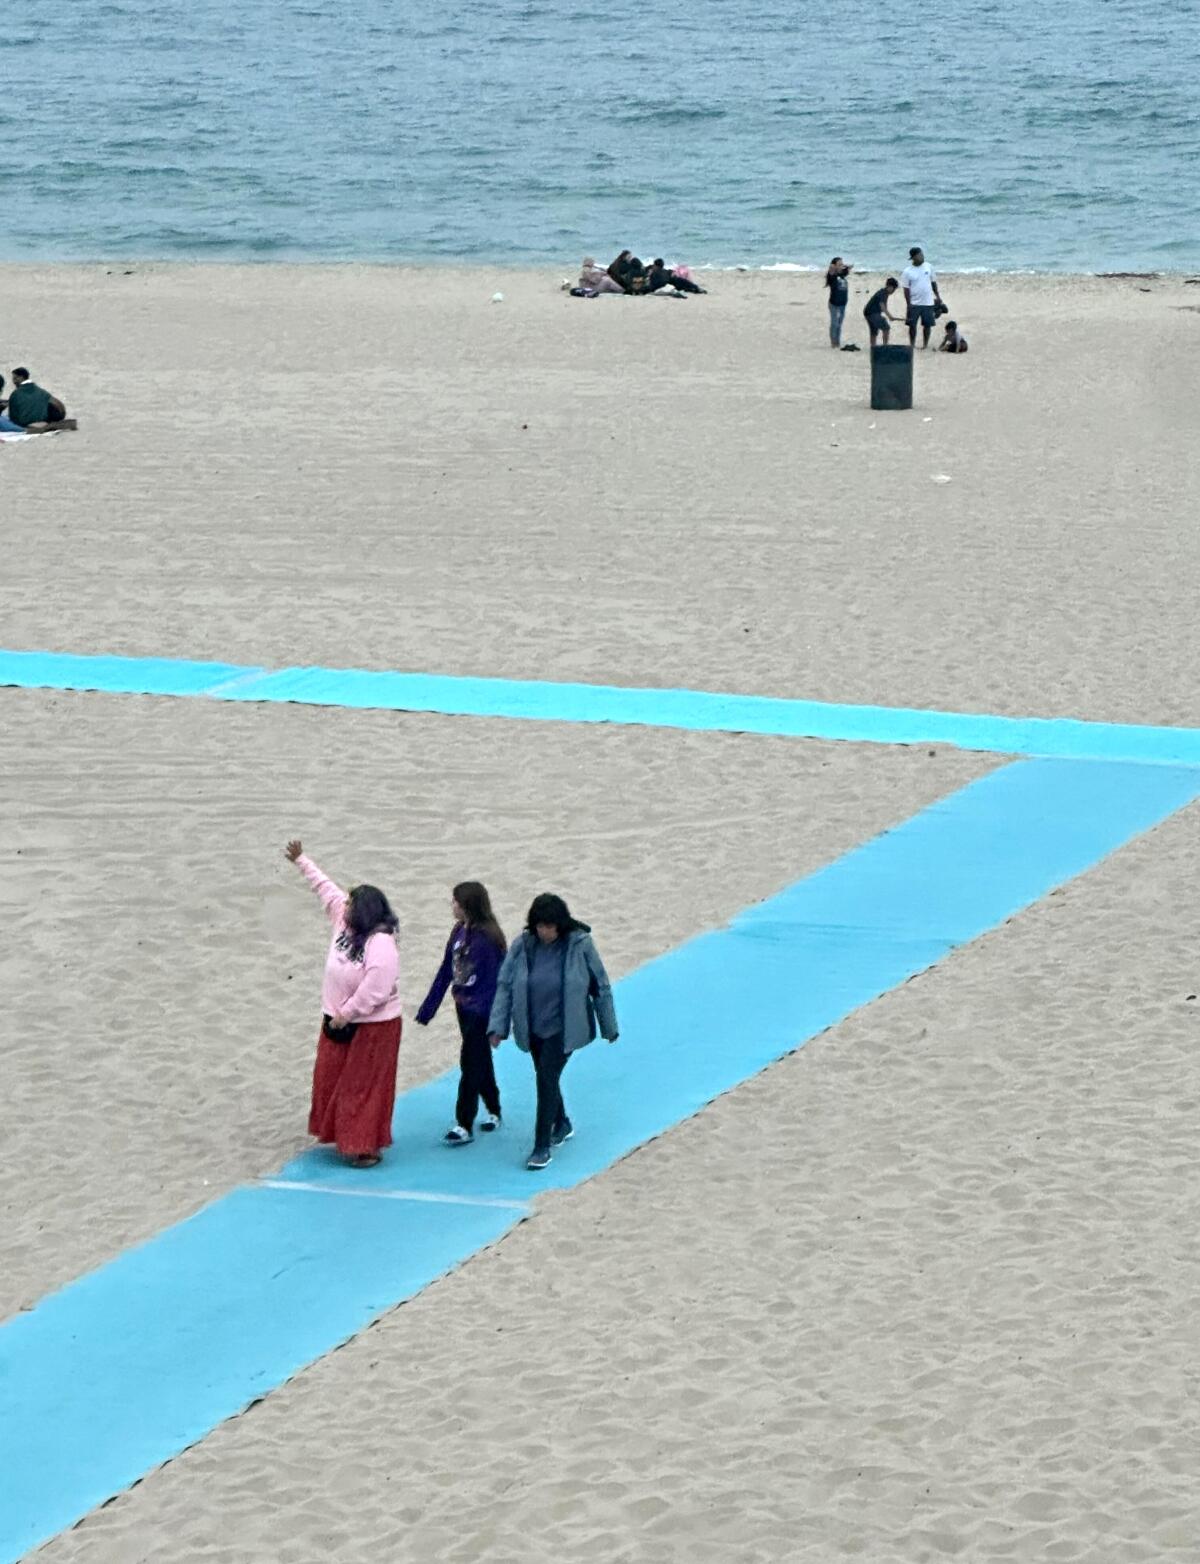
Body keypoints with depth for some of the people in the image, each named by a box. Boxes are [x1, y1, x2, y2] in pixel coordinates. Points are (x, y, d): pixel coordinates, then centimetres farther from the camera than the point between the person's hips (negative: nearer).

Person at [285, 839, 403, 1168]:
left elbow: (374, 991, -31)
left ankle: (366, 1147, 8)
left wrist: (346, 1015, -24)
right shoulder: (344, 922, -3)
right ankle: (344, 1135, 31)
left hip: (371, 1026, -9)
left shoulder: (381, 946, -28)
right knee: (330, 1078, 17)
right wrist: (302, 861, 18)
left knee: (363, 1086, -1)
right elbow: (327, 889, 11)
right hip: (339, 1019, 9)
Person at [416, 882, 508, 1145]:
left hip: (481, 1011, -8)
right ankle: (493, 1110, 34)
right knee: (480, 1060, 19)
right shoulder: (459, 931, 3)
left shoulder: (488, 938, -20)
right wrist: (428, 1008, 11)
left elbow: (495, 980, -20)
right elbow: (445, 972, 9)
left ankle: (464, 1126, 2)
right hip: (464, 1006, 8)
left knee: (471, 1064, -4)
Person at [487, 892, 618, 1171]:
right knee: (546, 1078, 18)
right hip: (533, 1028, 4)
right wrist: (497, 1026, -10)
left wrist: (609, 1027, 2)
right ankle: (562, 1125, 43)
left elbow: (600, 986, -3)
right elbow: (505, 985, -3)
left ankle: (542, 1147, -7)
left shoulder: (580, 945, -13)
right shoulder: (522, 946, -6)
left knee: (547, 1078, -13)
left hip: (563, 1029, -4)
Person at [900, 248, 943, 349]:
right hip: (914, 303, -3)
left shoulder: (928, 267, 2)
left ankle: (925, 344, 14)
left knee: (927, 325, 3)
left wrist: (937, 296, 10)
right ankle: (912, 344, 11)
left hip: (928, 303, 3)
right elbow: (906, 289, -7)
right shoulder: (907, 271, -8)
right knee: (912, 325, -1)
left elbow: (933, 282, 12)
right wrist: (909, 304, -11)